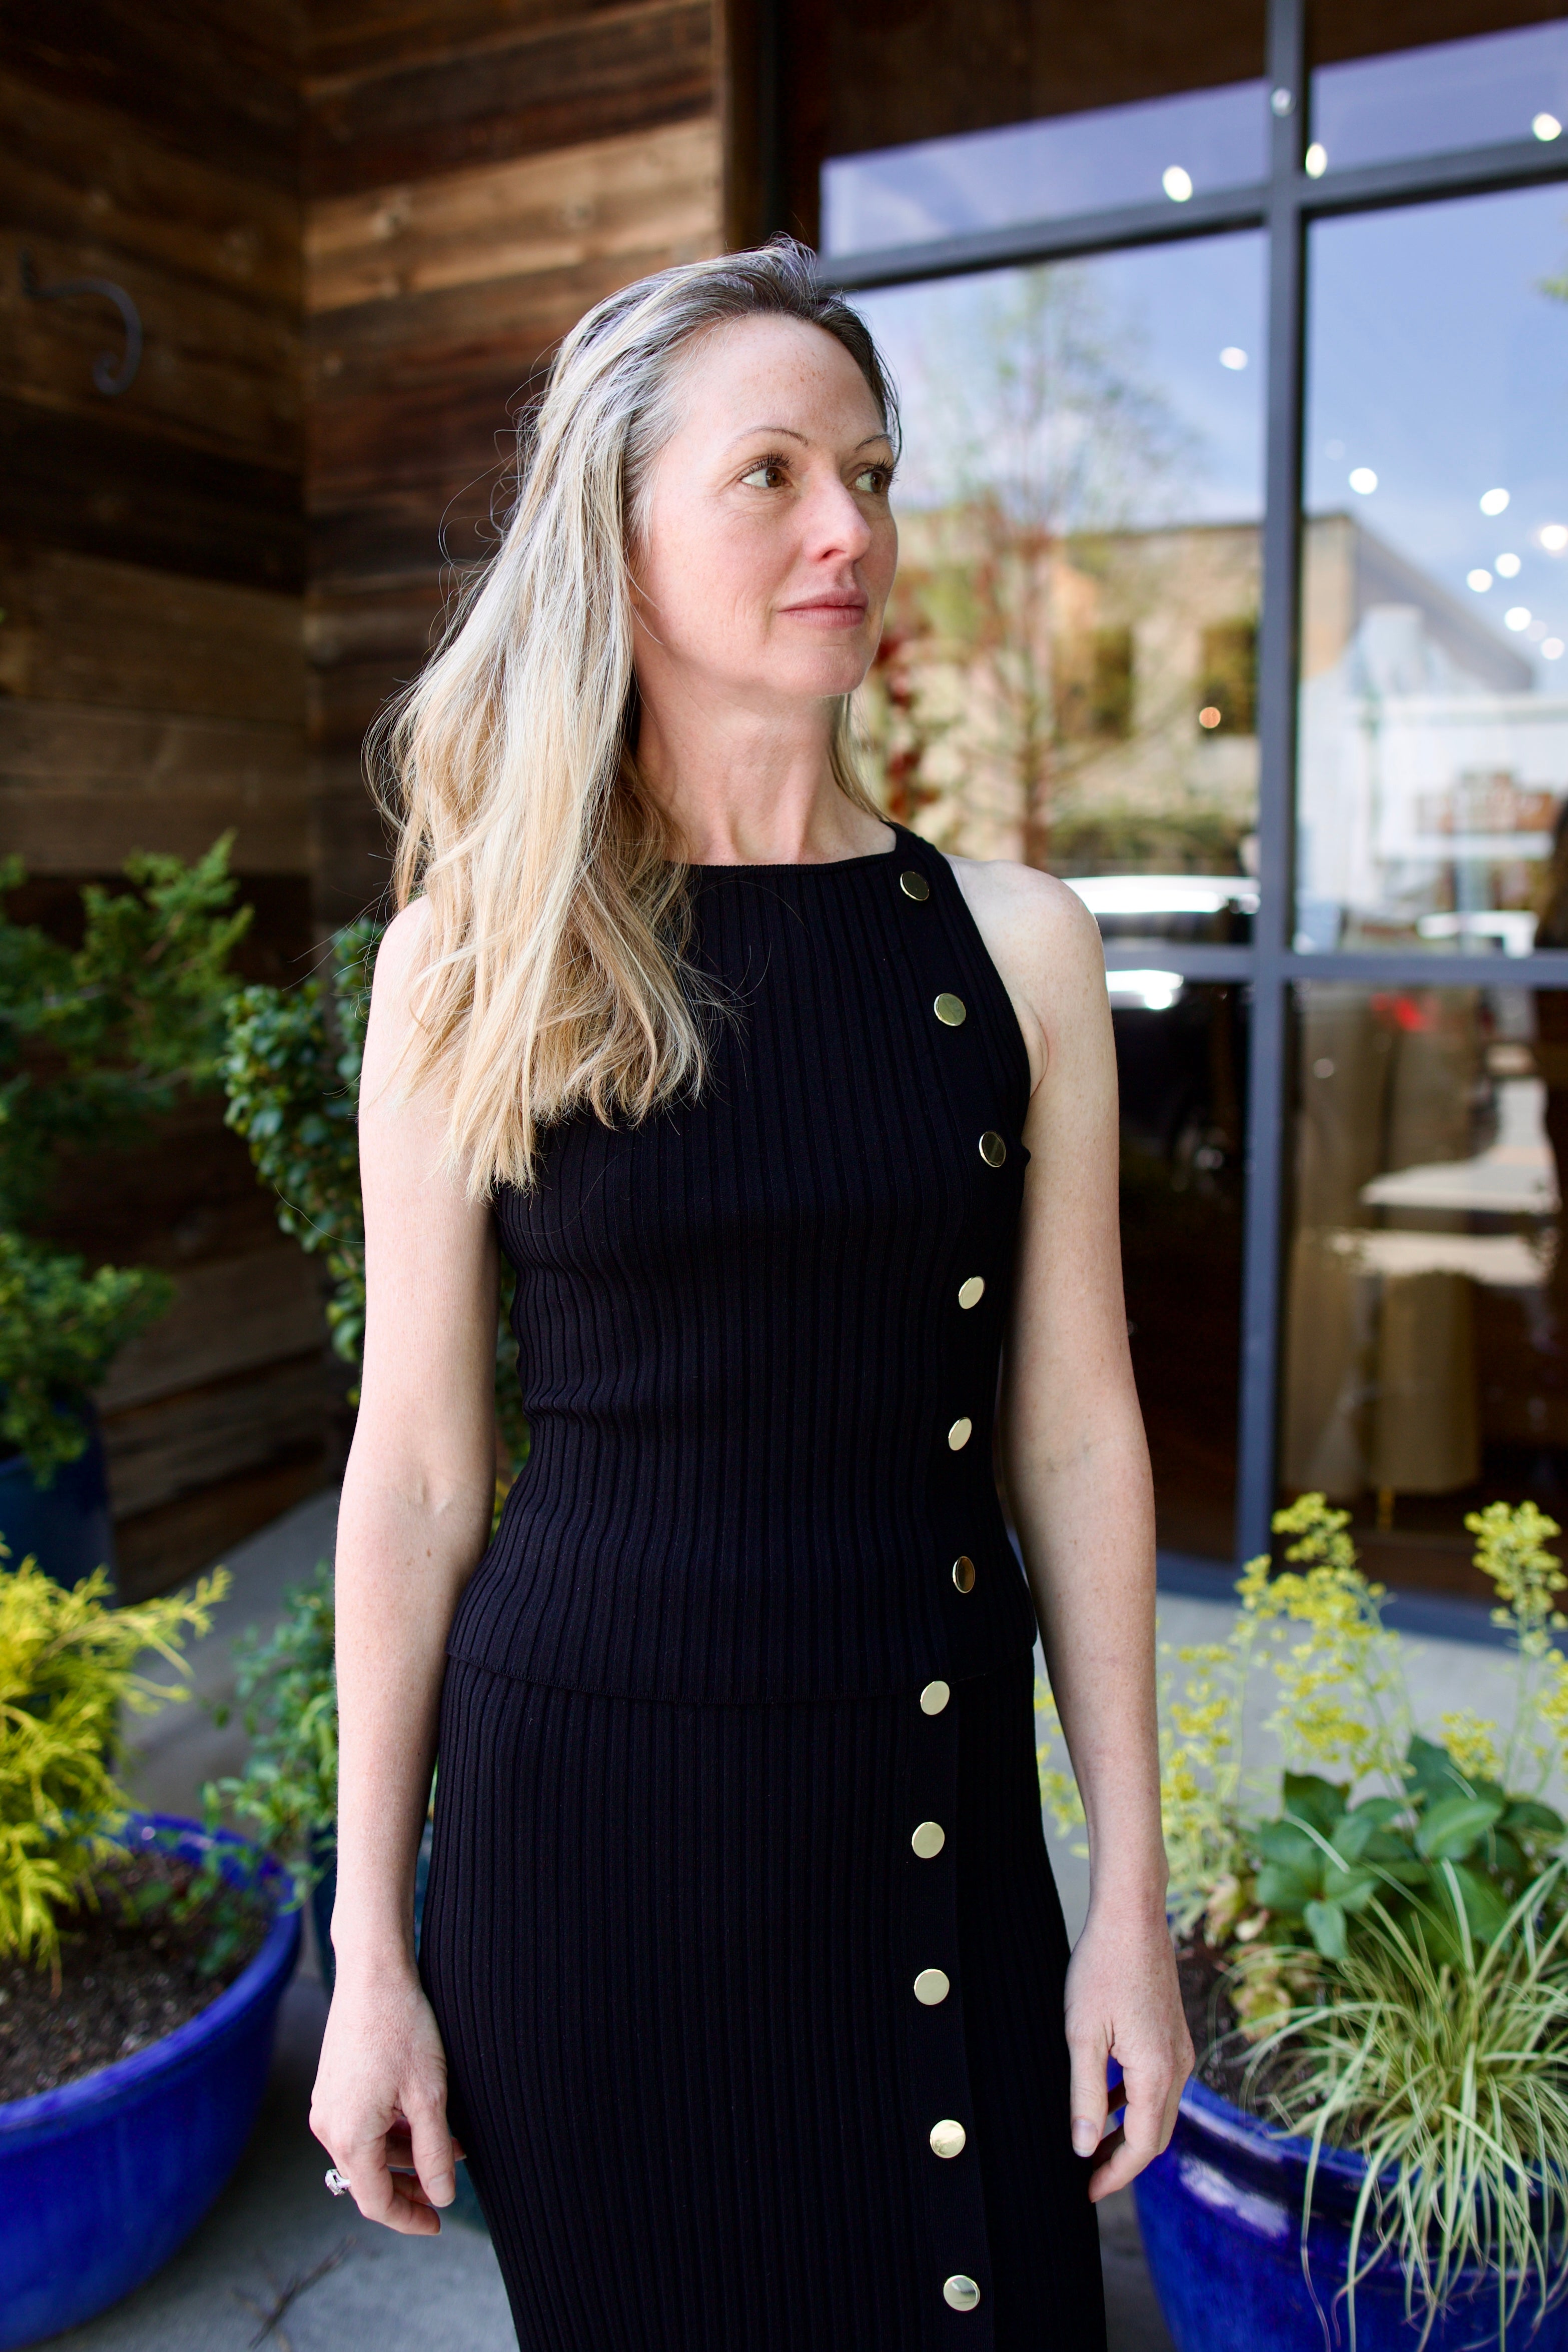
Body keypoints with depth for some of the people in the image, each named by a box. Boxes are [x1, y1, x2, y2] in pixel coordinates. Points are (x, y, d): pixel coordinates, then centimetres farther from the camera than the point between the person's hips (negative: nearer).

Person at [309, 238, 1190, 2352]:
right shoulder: (473, 965, -5)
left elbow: (1076, 1435, 1)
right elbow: (417, 1464, -3)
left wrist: (1134, 1897, 2)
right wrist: (371, 1954, 0)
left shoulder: (1014, 946, -1)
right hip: (581, 1794, -1)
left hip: (935, 1795, 2)